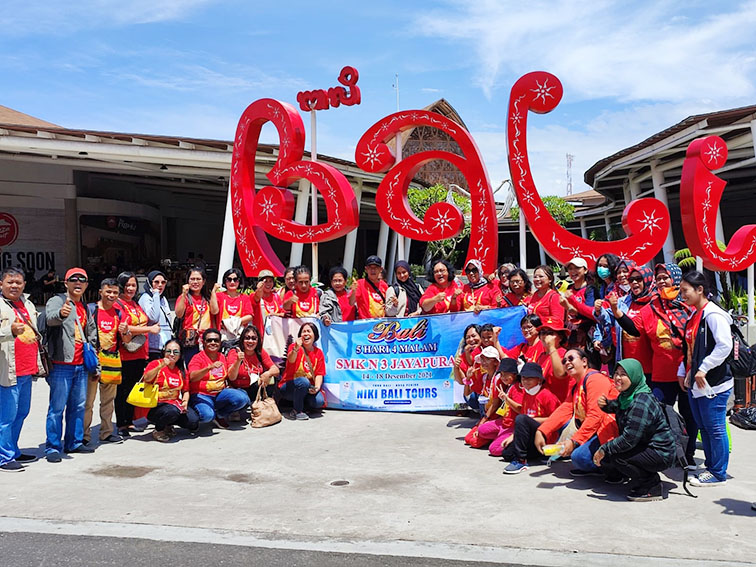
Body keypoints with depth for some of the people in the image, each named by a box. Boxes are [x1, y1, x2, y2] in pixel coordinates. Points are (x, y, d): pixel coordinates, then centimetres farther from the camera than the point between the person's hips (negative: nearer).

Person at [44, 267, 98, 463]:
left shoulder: (85, 307, 17)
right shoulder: (57, 301, -6)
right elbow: (50, 318, -30)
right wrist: (61, 313, -52)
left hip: (80, 364, 8)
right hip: (61, 364, -8)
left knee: (79, 406, 13)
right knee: (57, 407, -5)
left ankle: (74, 442, 24)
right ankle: (53, 448, 1)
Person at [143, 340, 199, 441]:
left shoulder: (181, 370, 12)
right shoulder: (155, 363, -4)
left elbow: (185, 390, 15)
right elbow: (146, 379, -22)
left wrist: (185, 401, -6)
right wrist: (160, 366, -32)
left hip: (175, 403, 5)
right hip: (156, 405, -5)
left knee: (194, 422, -14)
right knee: (172, 411, -37)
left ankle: (168, 425, 15)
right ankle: (158, 430, -3)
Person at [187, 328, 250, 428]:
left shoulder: (222, 357, 13)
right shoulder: (198, 358, -6)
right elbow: (192, 377, -26)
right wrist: (210, 368, -39)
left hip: (220, 393, 5)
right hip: (202, 395, -5)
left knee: (242, 398, -22)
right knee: (207, 415, -37)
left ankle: (219, 415, 2)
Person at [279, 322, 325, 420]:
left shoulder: (318, 353, 4)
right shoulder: (295, 346, -9)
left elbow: (319, 374, 1)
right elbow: (291, 360, -31)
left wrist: (317, 387, -20)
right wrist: (296, 349, -52)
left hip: (307, 389, 4)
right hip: (289, 386, -3)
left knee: (319, 402, -25)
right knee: (304, 381, -35)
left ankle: (301, 402, 9)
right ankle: (297, 411, -14)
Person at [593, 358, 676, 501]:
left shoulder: (641, 402, -25)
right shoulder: (626, 395, 3)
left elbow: (629, 439, -28)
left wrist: (604, 449, -19)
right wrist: (605, 404, 0)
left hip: (660, 454, -10)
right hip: (645, 447, 10)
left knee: (615, 456, -26)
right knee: (603, 459, 2)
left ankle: (652, 487, -9)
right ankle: (645, 478, 14)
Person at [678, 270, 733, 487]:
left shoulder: (713, 315, -15)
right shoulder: (693, 317, 15)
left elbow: (725, 346, -23)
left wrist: (703, 369, -21)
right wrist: (683, 372, 15)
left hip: (713, 383, -10)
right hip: (695, 383, 10)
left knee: (715, 428, -1)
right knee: (703, 427, 15)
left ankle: (718, 473, 8)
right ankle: (711, 467, 26)